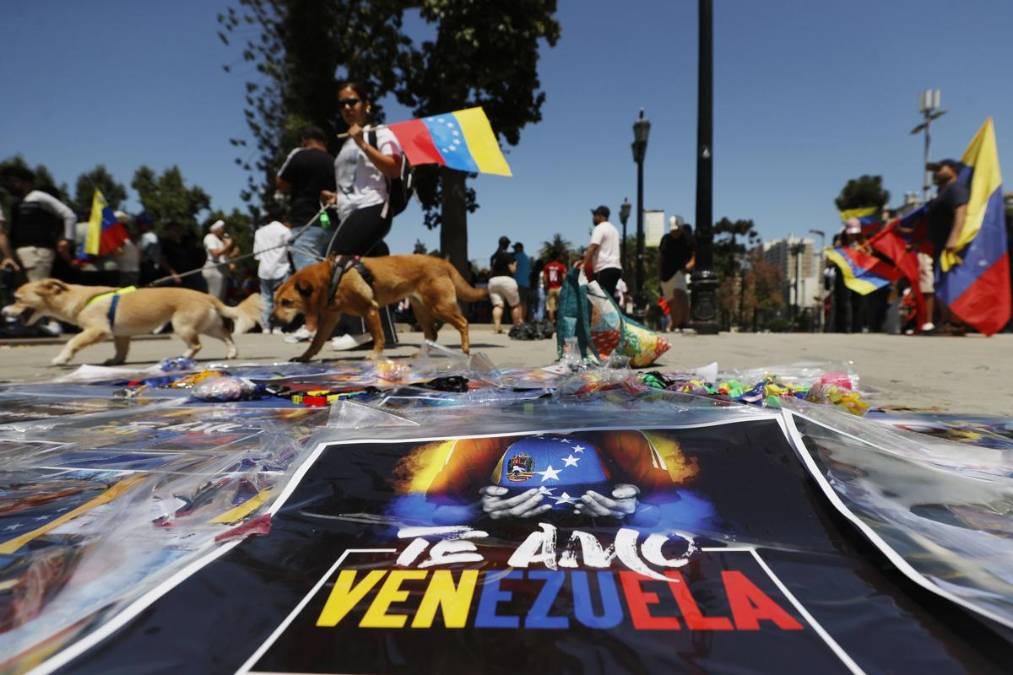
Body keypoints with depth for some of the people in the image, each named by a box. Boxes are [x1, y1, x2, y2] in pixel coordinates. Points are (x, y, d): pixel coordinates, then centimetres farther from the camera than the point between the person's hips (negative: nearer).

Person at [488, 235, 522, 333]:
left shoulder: (493, 256, 15)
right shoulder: (508, 255, -4)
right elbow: (512, 269, -7)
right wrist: (515, 264, 12)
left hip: (492, 280, 5)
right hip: (506, 280, -5)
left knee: (497, 305, -3)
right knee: (515, 305, 7)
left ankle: (497, 325, -22)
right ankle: (517, 326, 6)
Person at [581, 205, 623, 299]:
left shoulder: (599, 228, -5)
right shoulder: (614, 229, 23)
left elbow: (592, 248, -17)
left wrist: (584, 265, -23)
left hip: (605, 268, -9)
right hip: (616, 267, 9)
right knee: (610, 297, 10)